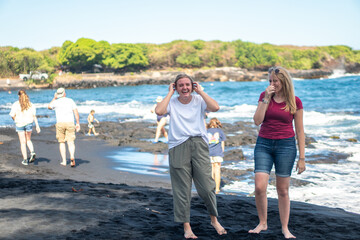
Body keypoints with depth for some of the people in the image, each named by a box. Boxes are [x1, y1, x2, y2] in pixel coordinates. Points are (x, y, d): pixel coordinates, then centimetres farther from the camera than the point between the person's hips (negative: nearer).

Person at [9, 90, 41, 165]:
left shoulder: (16, 104, -7)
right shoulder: (30, 104, 0)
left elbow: (13, 116, -7)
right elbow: (34, 116, -3)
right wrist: (37, 126, -1)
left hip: (19, 124, -2)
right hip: (29, 123, 2)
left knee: (23, 142, 5)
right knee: (28, 140, 20)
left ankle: (25, 160, 5)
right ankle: (32, 152, -5)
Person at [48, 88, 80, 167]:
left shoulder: (56, 102, 3)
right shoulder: (70, 101, 5)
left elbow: (49, 107, 24)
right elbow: (76, 112, -1)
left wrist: (54, 98, 27)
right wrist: (78, 123, 1)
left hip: (60, 123, 0)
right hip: (70, 123, 0)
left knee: (61, 143, 12)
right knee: (71, 143, -1)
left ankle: (64, 161, 11)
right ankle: (72, 156, -28)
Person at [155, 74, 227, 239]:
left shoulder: (199, 100, 7)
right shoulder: (172, 103, 6)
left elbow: (215, 107, -12)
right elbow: (158, 111, -14)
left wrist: (200, 91, -2)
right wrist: (170, 93, -3)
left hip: (199, 145, 0)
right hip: (178, 147, 0)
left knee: (207, 186, -1)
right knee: (182, 189, 3)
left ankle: (214, 220, 21)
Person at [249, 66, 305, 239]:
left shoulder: (295, 101, -1)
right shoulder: (264, 96, 5)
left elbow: (300, 131, 1)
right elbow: (257, 121, -6)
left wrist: (302, 157, -1)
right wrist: (266, 98, -12)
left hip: (286, 145, -1)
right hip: (263, 144, 2)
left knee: (283, 190, 4)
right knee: (259, 187, -8)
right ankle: (262, 223, 12)